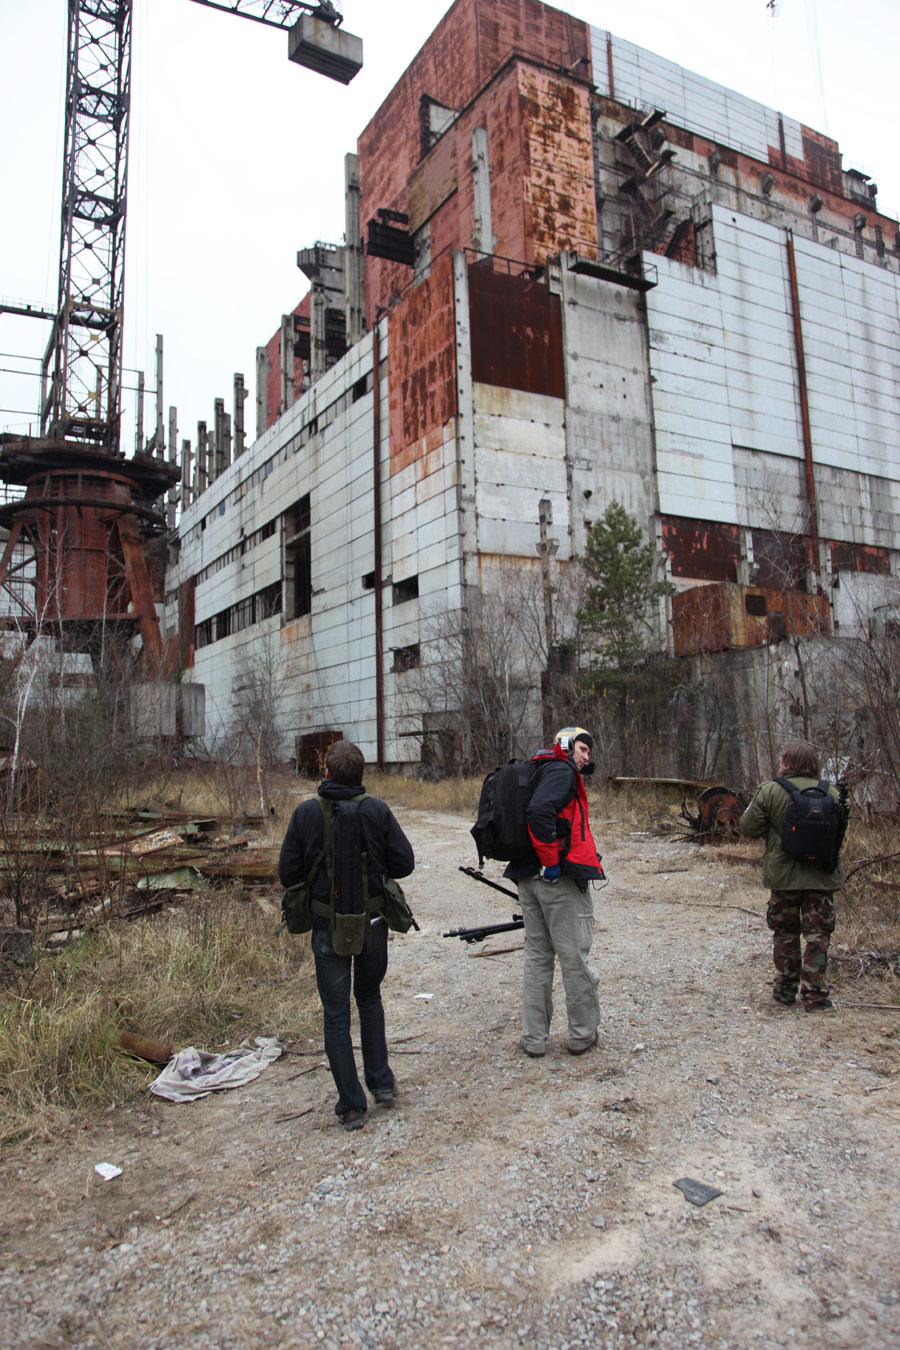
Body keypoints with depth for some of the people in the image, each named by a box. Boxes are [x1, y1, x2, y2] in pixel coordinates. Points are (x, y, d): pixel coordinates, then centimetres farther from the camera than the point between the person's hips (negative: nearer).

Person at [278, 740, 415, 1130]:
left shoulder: (305, 814, -10)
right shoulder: (377, 810, -10)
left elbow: (287, 874, -7)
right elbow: (404, 863, -7)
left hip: (327, 926, -1)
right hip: (372, 922, 1)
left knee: (336, 1015, 10)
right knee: (369, 998, 24)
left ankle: (351, 1106, 15)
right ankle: (381, 1081, 27)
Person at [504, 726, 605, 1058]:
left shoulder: (540, 772, 19)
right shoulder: (562, 771, -9)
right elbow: (538, 812, -26)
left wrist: (533, 865, 16)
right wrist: (551, 862, -21)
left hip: (528, 878, 9)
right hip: (559, 880, -9)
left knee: (537, 956, 14)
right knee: (575, 958, 4)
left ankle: (533, 1039, 20)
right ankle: (582, 1035, 17)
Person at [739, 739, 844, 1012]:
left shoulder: (770, 790, -11)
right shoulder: (831, 793, -2)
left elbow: (748, 828, -8)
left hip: (783, 875, -1)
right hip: (822, 876, 1)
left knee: (785, 933, 14)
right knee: (818, 936, 9)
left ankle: (786, 990, 22)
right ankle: (815, 996, 9)